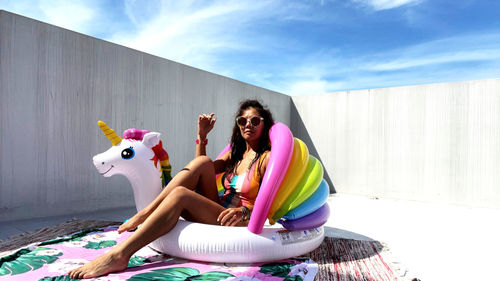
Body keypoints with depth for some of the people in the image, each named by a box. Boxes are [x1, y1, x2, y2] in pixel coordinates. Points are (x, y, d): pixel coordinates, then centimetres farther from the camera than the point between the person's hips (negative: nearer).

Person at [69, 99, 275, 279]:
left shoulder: (267, 158, 0)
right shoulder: (235, 154, 21)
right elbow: (200, 171, 21)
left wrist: (243, 211, -31)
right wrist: (202, 137, 11)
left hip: (237, 223, -5)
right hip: (214, 214, 6)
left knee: (180, 194, -28)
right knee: (202, 162, -15)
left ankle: (118, 256, -30)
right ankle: (145, 214, -19)